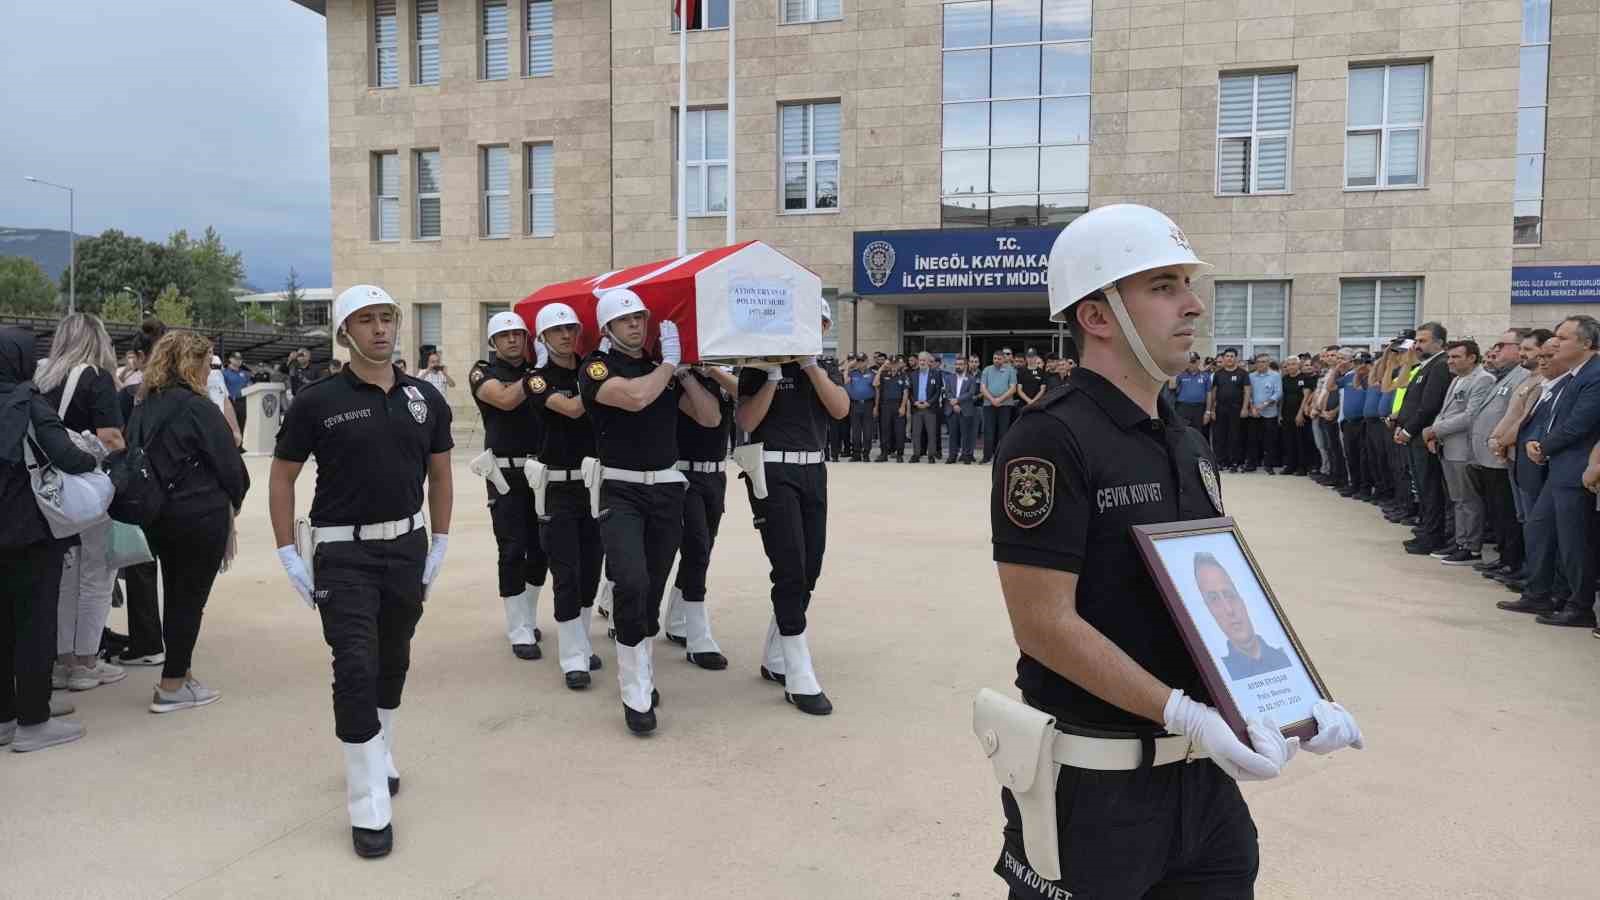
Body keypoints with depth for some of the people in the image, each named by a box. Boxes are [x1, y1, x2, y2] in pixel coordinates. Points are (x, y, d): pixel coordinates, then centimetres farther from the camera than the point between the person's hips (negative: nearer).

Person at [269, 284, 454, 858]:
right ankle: (369, 807, -1)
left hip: (407, 547, 4)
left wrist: (439, 546, 9)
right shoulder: (319, 401, -8)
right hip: (343, 554, -4)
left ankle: (379, 757, 40)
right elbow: (282, 476, 0)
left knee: (392, 662, 17)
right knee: (356, 668, -8)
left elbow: (439, 475, 12)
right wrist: (288, 555, -5)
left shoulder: (425, 398, 2)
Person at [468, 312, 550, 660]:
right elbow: (506, 399, -18)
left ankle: (528, 618, 27)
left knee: (541, 548, 9)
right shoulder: (483, 372, 1)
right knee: (513, 550, -4)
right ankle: (519, 633, 3)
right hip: (507, 474, -4)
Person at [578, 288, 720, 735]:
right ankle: (636, 693, -9)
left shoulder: (664, 370, 12)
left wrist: (682, 370, -2)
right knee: (631, 582, -20)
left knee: (653, 588, 9)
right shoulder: (596, 367, -4)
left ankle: (640, 673, 28)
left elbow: (710, 417, 6)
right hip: (621, 491, -5)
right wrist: (669, 362, -9)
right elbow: (636, 396, -23)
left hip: (667, 489, 5)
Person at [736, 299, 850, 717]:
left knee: (809, 570, 8)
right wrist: (774, 375, -17)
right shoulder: (759, 366, -2)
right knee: (790, 571, -11)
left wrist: (810, 365, -13)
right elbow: (746, 421, -12)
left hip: (813, 470, 7)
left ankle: (775, 659, 23)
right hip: (773, 471, -6)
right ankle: (800, 679, -8)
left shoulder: (818, 368, 13)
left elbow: (841, 409, -4)